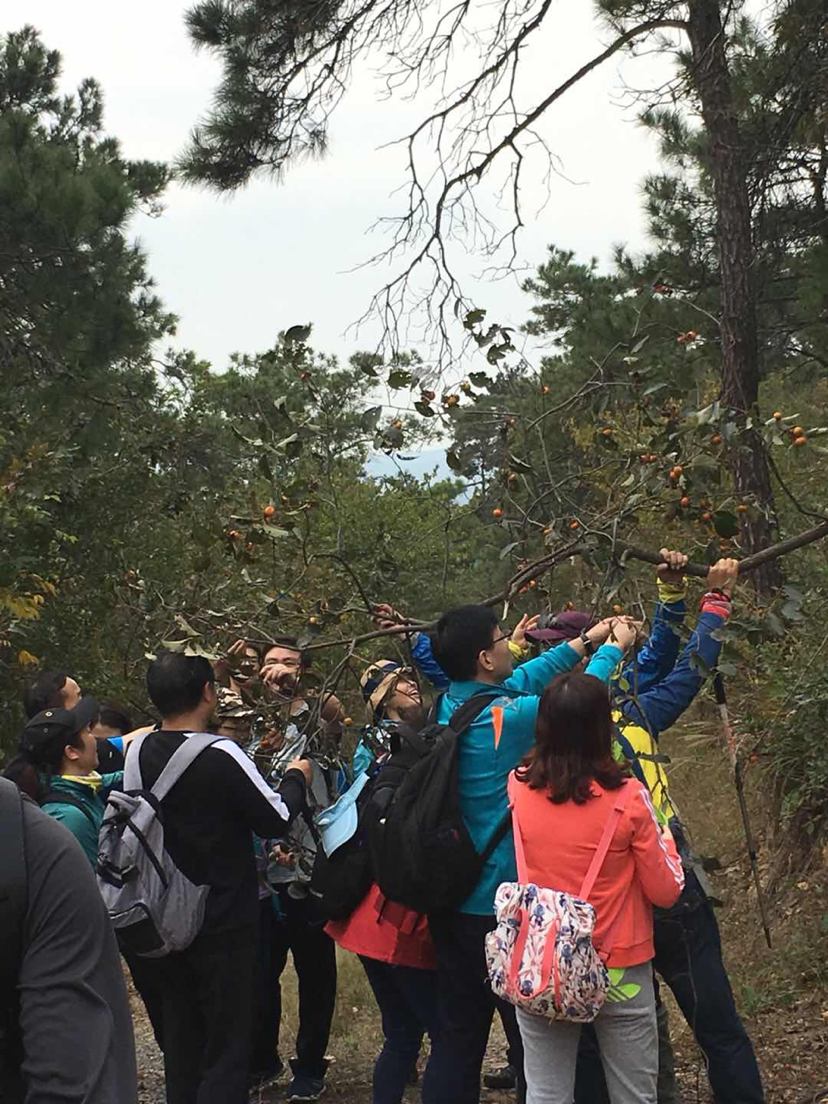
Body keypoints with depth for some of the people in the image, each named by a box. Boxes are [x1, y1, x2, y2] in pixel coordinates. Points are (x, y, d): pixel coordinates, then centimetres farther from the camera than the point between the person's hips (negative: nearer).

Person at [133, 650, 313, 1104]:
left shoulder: (139, 751, -4)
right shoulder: (221, 755, -22)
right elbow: (276, 819, -13)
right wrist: (296, 777, 5)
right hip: (222, 925, -6)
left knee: (180, 1038, 19)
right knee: (226, 1049, 4)